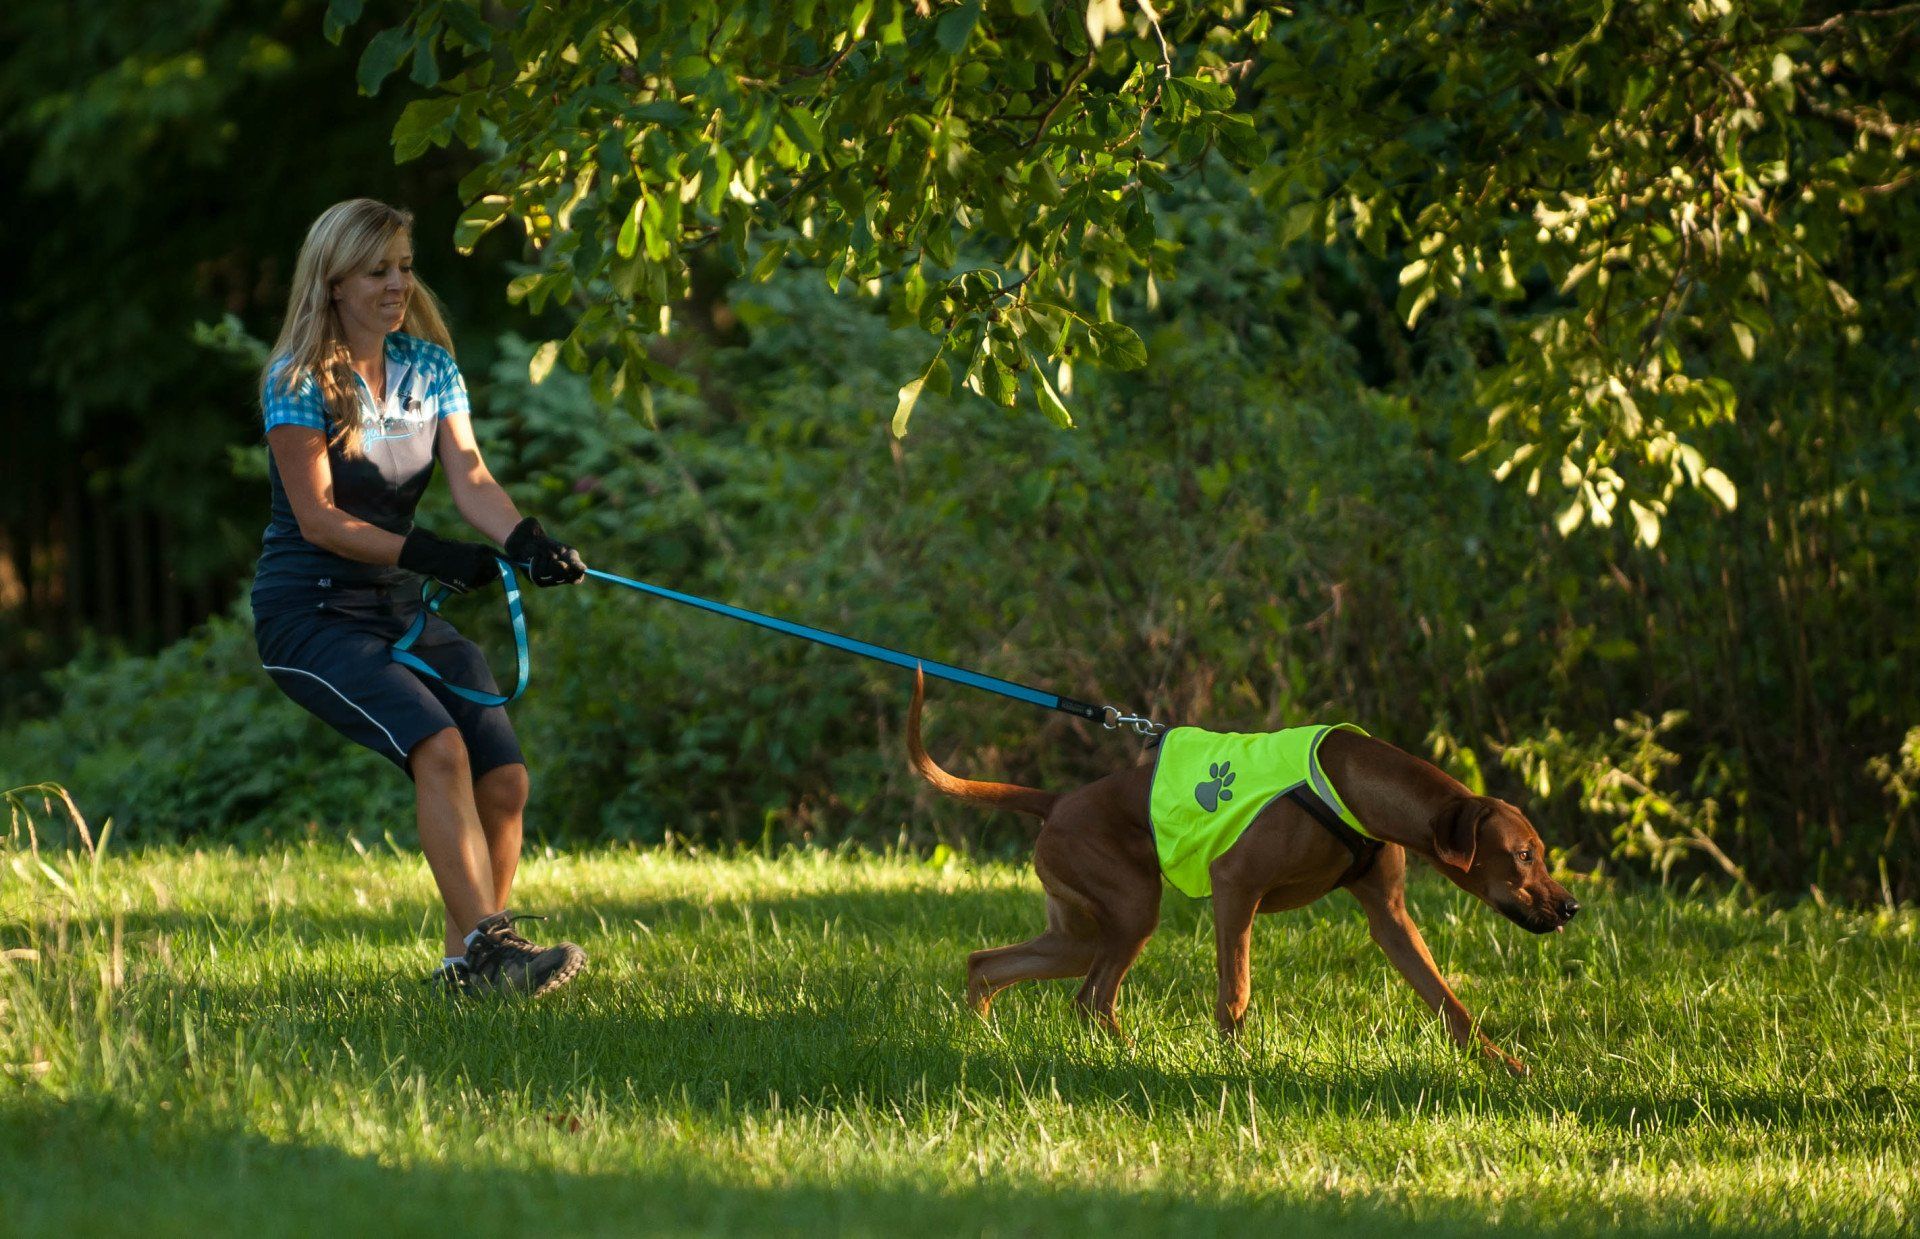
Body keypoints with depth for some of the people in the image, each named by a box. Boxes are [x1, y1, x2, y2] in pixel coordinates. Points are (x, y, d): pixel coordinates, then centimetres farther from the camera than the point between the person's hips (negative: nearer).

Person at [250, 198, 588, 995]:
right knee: (439, 746, -28)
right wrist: (430, 556, -25)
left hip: (399, 607, 6)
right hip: (309, 611, -6)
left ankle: (464, 964, 4)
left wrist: (525, 541, -27)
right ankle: (489, 943, -32)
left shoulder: (429, 366, 7)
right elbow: (318, 518, -16)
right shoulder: (299, 380, -10)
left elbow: (469, 476, -6)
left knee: (504, 779, -9)